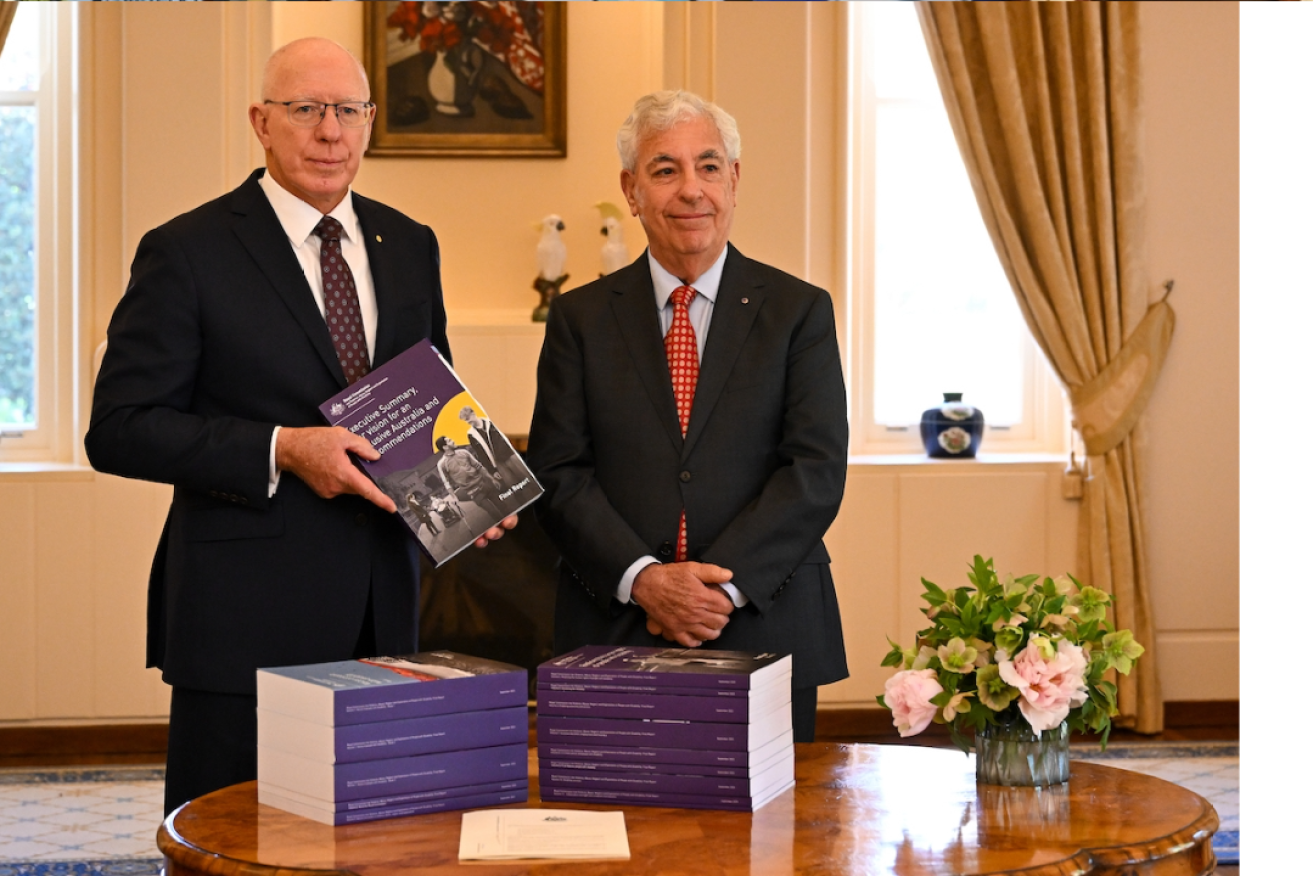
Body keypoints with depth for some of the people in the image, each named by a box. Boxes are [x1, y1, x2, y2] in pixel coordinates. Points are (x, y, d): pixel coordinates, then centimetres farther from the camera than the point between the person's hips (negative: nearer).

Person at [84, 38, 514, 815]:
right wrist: (280, 451, -19)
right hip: (244, 617, -5)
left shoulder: (410, 247, 12)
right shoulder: (187, 253, -5)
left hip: (382, 609, 5)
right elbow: (119, 428, -9)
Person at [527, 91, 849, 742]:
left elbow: (816, 469, -4)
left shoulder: (799, 311, 5)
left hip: (765, 633, 0)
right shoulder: (581, 318, 8)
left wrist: (724, 584, -15)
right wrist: (644, 579, -14)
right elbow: (558, 474, 1)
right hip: (612, 637, 1)